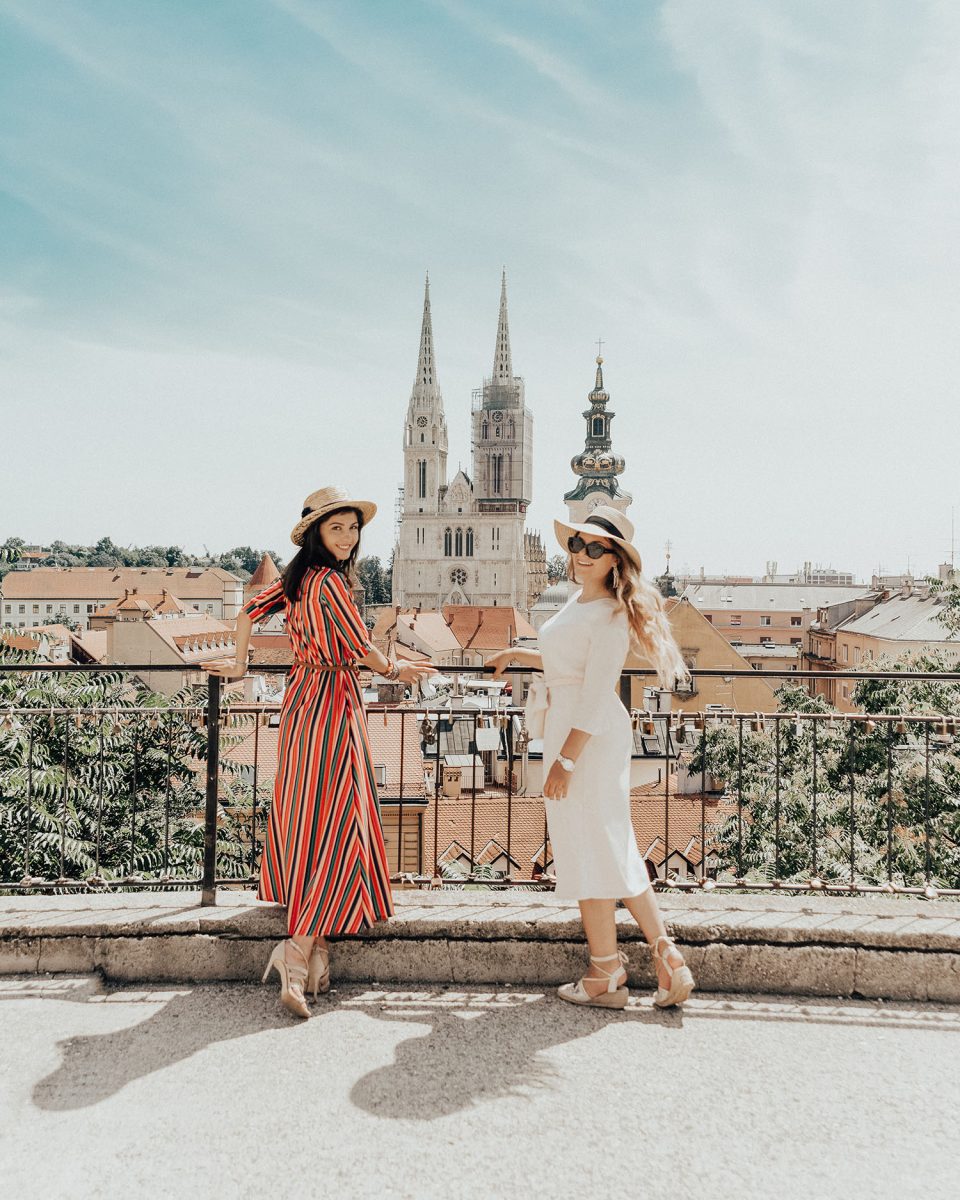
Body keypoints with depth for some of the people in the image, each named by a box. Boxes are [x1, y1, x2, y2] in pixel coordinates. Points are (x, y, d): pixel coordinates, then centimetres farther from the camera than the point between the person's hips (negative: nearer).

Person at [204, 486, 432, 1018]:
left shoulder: (297, 577, 9)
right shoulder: (329, 581, -17)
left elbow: (249, 610, 19)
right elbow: (361, 648, -13)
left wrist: (240, 664, 28)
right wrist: (394, 670, 6)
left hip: (301, 698, 10)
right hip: (332, 702, -9)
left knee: (304, 818, 17)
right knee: (338, 829, -7)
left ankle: (307, 940, 31)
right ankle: (300, 954, -11)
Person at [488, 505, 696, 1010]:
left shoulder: (609, 616, -17)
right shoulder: (579, 601, 13)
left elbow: (595, 697, -21)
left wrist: (565, 760, -22)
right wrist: (517, 655, 32)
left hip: (589, 738, -10)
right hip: (565, 725, 10)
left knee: (592, 849, 0)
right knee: (613, 848, 13)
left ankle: (604, 977, 13)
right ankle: (665, 955, 18)